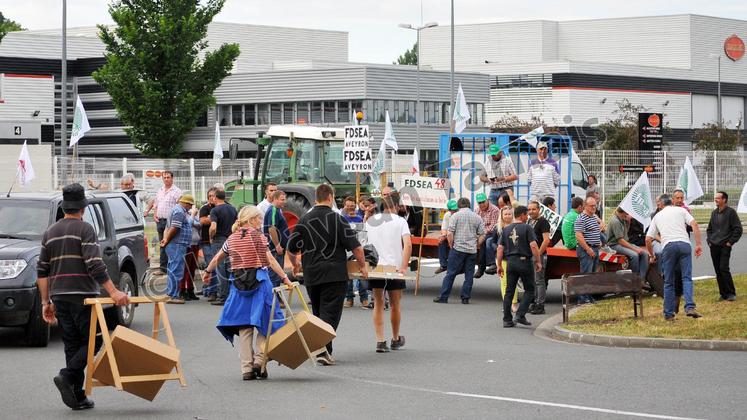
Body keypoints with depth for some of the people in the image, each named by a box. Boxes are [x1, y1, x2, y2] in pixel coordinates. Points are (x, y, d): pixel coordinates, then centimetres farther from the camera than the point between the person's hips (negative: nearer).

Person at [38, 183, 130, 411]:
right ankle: (67, 376, -18)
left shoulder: (50, 233, 14)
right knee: (92, 341, 1)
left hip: (59, 297, 6)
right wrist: (113, 292, -19)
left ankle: (78, 397, 6)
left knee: (72, 345, 9)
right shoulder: (84, 229, -6)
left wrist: (46, 302, 17)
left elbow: (42, 272, 13)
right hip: (83, 296, -6)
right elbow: (95, 265, -17)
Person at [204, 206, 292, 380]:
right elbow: (270, 260, -11)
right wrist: (285, 278, -11)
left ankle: (247, 368, 6)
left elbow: (217, 258, 23)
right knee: (265, 323, 5)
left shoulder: (232, 239, 11)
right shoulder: (258, 235, -4)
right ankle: (259, 361, -7)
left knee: (244, 327, 8)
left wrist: (207, 272, 39)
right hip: (259, 282, -4)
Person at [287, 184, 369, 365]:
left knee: (318, 313, 16)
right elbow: (355, 246, -6)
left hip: (311, 276, 4)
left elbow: (291, 248, 13)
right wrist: (363, 266, 9)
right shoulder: (337, 219, -5)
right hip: (335, 274, -4)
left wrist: (295, 265, 33)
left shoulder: (304, 220, 6)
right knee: (330, 313, -5)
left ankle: (323, 350, 18)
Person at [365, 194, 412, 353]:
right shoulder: (400, 221, -1)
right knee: (395, 305, 13)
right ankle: (396, 340, 26)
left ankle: (380, 341, -2)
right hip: (394, 267, -2)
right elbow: (408, 245, -13)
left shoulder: (370, 221, 8)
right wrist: (404, 267, -16)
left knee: (378, 304, 8)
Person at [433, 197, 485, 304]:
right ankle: (465, 298, 7)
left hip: (458, 248, -3)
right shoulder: (477, 217, 8)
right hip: (472, 251, 3)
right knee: (469, 275, 7)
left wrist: (451, 245, 4)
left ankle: (443, 297, 1)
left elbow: (450, 233, -8)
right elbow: (482, 235, 6)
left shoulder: (456, 216, -2)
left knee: (450, 273, 1)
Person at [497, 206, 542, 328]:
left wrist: (499, 265, 13)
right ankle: (520, 315, -6)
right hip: (524, 261, -5)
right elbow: (533, 246, -15)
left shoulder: (506, 229, 9)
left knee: (509, 291, 8)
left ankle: (507, 320, 7)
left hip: (510, 262, 5)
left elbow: (500, 248, 7)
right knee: (529, 290, 7)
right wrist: (538, 261, -7)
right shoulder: (527, 228, -7)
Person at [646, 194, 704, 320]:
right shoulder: (681, 210, 18)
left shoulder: (657, 216, 22)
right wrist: (698, 244, 1)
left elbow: (648, 239, 19)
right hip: (684, 243, -1)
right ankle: (690, 307, -19)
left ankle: (669, 314, 9)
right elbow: (694, 225, 2)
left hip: (668, 246, 1)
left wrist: (652, 255, 33)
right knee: (687, 278, -1)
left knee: (668, 282, 8)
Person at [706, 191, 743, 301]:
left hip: (725, 246, -6)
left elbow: (738, 229, -7)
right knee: (718, 271, 5)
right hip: (714, 247, 6)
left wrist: (730, 242, -10)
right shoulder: (714, 213, 14)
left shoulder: (731, 212, -6)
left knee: (724, 269, -14)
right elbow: (709, 229, 26)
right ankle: (723, 293, 10)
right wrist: (709, 240, 13)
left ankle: (731, 293, -6)